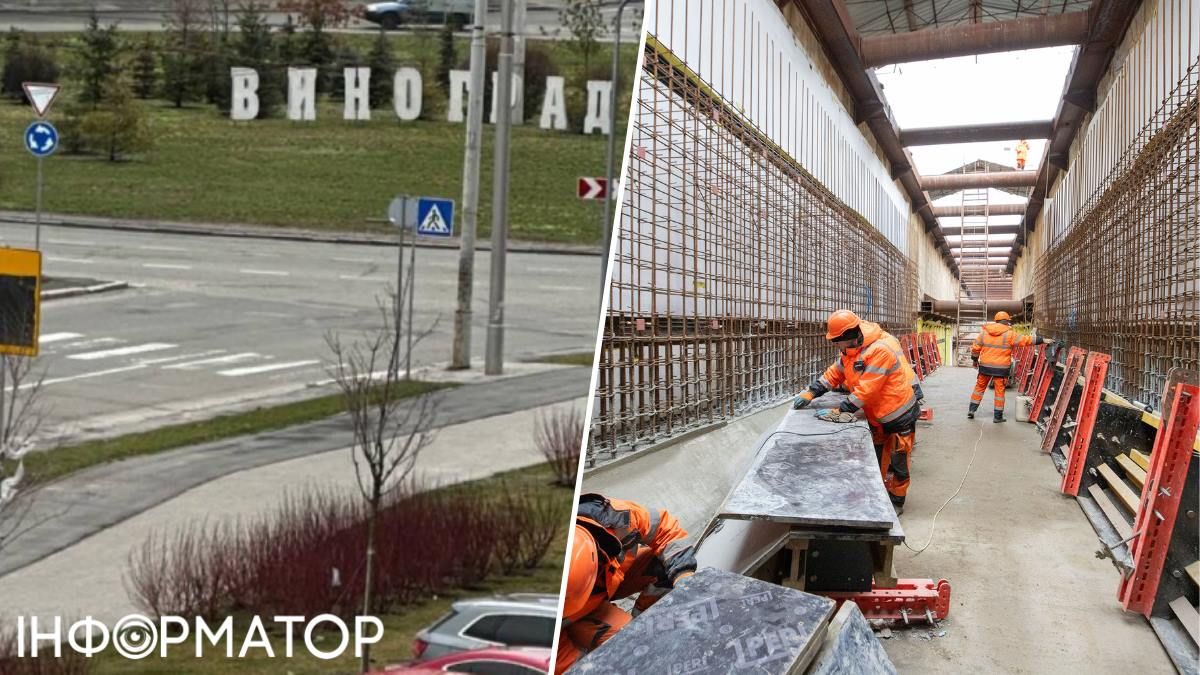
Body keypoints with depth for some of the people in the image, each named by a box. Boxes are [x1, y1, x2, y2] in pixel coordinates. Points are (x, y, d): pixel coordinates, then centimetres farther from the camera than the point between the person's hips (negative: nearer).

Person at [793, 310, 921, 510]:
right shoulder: (850, 348, -3)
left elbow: (866, 390, -33)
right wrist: (810, 393, -3)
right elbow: (835, 373, 6)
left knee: (897, 462, 6)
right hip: (877, 416, 8)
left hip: (899, 414, -8)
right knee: (876, 459, 18)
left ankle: (896, 501, 20)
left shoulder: (880, 350, -32)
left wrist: (839, 412, -30)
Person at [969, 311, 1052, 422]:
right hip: (1001, 368, -3)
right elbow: (1026, 340, -7)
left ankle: (971, 410, 15)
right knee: (999, 391, 5)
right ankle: (998, 416, 10)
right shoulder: (1009, 335, -9)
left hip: (985, 366, 3)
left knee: (980, 387, 15)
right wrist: (1043, 341, -1)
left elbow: (976, 347, 4)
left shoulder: (984, 332, 2)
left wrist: (975, 359, 18)